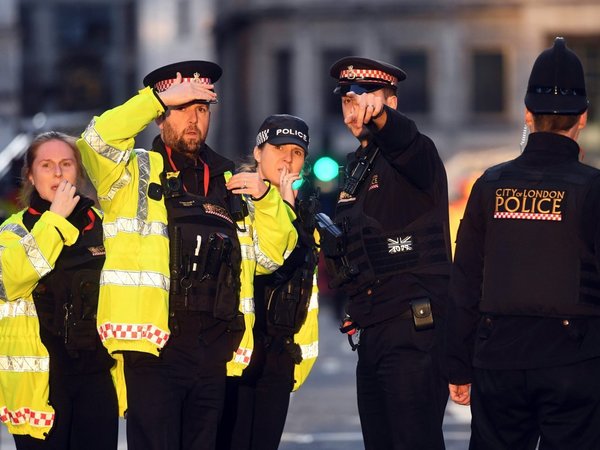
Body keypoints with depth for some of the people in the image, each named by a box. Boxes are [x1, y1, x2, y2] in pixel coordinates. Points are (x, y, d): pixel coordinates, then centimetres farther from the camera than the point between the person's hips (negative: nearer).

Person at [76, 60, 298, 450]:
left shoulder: (229, 184, 20)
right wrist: (160, 97, -14)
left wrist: (266, 198, 3)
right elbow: (98, 140, -14)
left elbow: (271, 255, 20)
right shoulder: (136, 173, 7)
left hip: (214, 352, 5)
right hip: (156, 345, -5)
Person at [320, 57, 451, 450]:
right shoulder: (358, 167, 20)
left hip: (414, 330, -9)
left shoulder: (413, 153, -7)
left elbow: (405, 142, -34)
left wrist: (379, 116, -53)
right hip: (373, 333, 9)